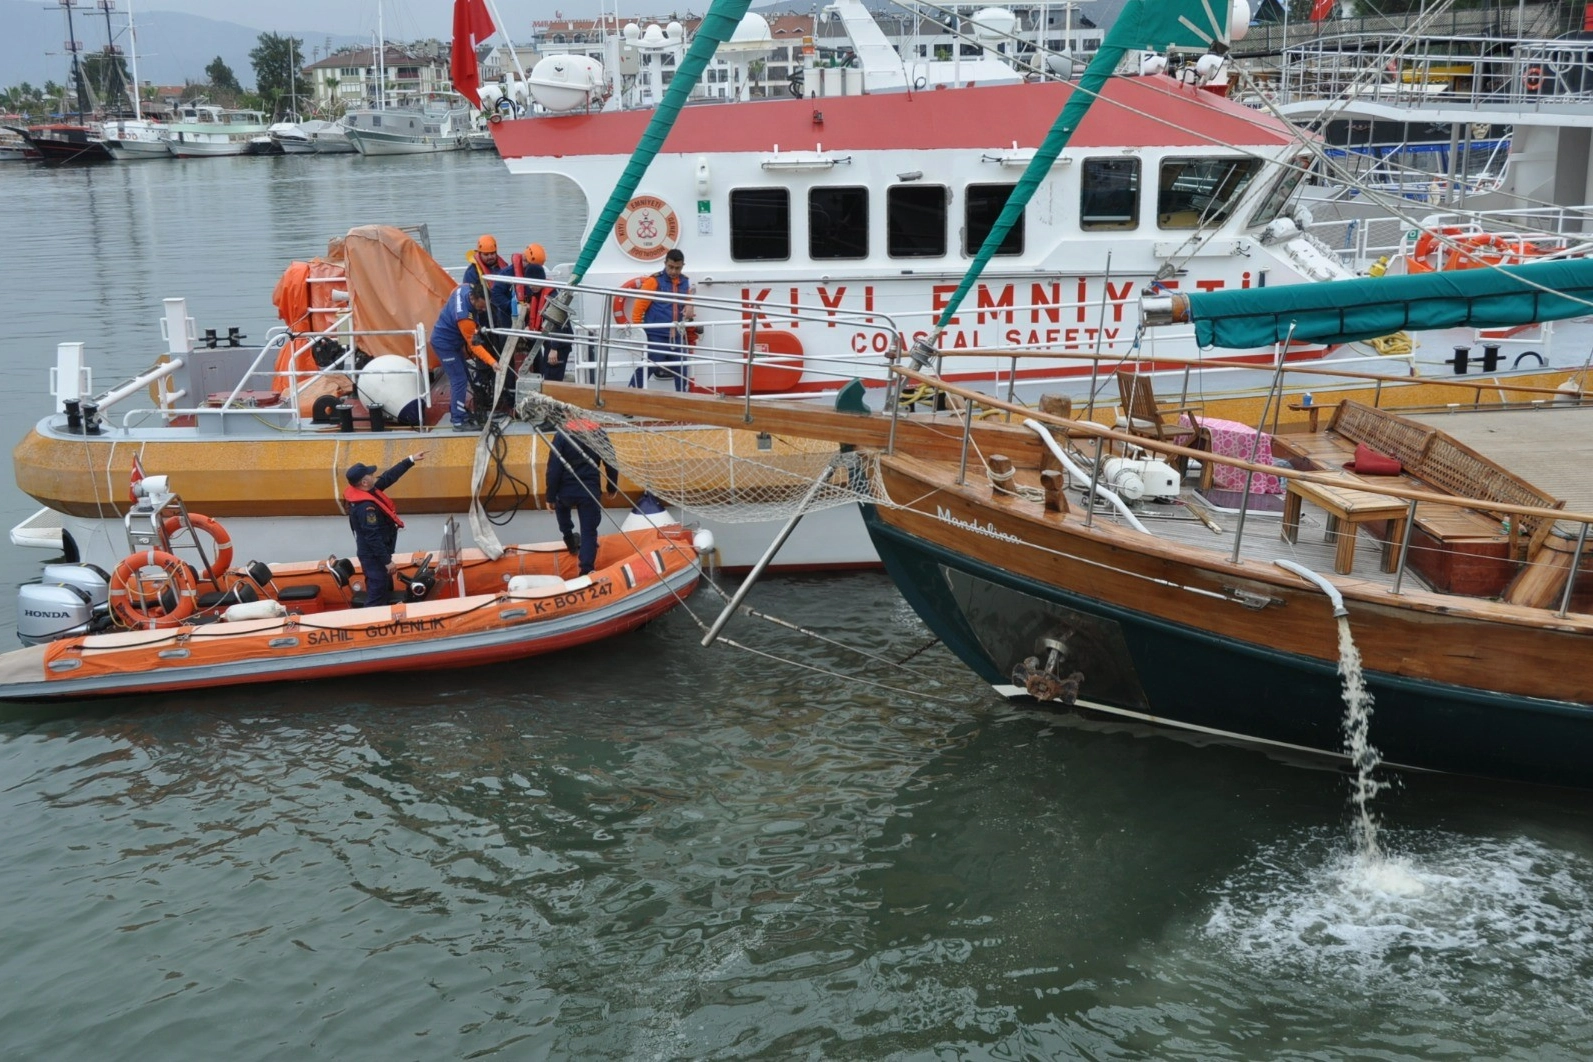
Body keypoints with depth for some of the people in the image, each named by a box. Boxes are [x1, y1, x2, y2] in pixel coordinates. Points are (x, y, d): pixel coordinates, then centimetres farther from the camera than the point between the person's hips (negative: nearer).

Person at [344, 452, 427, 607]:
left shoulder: (368, 490, -3)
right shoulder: (365, 507, -31)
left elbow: (389, 476, 8)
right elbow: (373, 537, -29)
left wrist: (411, 460, 9)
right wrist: (387, 561, -23)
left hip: (376, 553, 10)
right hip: (374, 555, -10)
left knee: (386, 588, 23)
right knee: (377, 594, -2)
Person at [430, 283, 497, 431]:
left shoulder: (466, 289, -14)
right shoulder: (464, 316, -37)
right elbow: (474, 344, -30)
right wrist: (492, 362, -34)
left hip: (452, 340, 10)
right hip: (445, 343, -10)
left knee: (459, 377, 16)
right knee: (460, 380, -10)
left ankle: (456, 412, 28)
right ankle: (459, 421, -7)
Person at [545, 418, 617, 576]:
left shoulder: (562, 433, -4)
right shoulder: (599, 433, 4)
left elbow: (553, 468, -9)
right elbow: (611, 463, 7)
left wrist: (550, 496, -2)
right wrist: (612, 487, 23)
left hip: (566, 491, -1)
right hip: (590, 492, 1)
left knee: (561, 506, 36)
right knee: (589, 532, 7)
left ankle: (569, 539, 37)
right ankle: (586, 571, -2)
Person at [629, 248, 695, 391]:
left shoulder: (685, 282, 10)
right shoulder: (654, 281, -8)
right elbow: (639, 306, -8)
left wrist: (689, 307, 1)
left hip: (677, 336, 6)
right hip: (656, 336, -6)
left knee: (681, 371, 11)